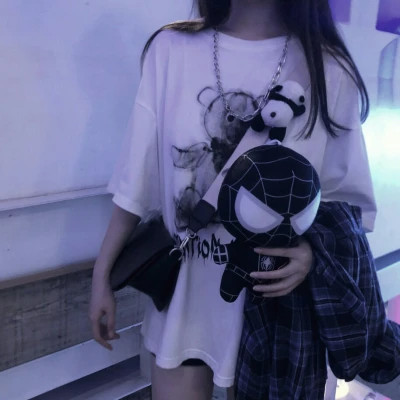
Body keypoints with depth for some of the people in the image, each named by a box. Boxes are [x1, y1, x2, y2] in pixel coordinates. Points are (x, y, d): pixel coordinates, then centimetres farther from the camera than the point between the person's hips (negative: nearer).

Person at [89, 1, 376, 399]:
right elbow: (137, 181, -3)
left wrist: (314, 250, -21)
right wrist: (102, 274, 1)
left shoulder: (329, 69, -10)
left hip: (273, 300, 0)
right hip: (182, 293, 1)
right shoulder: (170, 49, -7)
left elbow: (346, 195, -1)